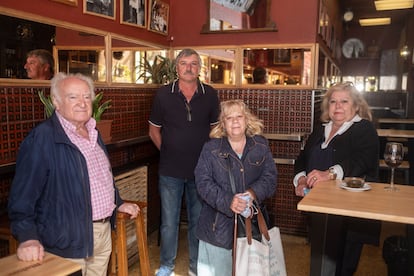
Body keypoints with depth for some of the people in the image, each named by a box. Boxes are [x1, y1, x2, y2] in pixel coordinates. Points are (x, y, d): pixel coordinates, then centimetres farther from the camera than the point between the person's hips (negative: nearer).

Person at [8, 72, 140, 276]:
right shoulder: (42, 138, -16)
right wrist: (27, 237, -25)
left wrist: (118, 204, 18)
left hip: (104, 232, 8)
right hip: (69, 242, -7)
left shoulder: (93, 133, 11)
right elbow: (23, 194, -18)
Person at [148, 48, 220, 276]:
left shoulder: (210, 95, -3)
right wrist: (168, 151, 1)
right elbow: (154, 130, 5)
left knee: (198, 221, 14)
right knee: (169, 222, 10)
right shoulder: (163, 94, -5)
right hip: (170, 171, -1)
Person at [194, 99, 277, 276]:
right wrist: (228, 201, -23)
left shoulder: (261, 145, 5)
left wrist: (253, 192, -21)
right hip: (218, 225, -1)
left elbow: (270, 177, 0)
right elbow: (203, 182, -8)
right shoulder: (211, 149, -1)